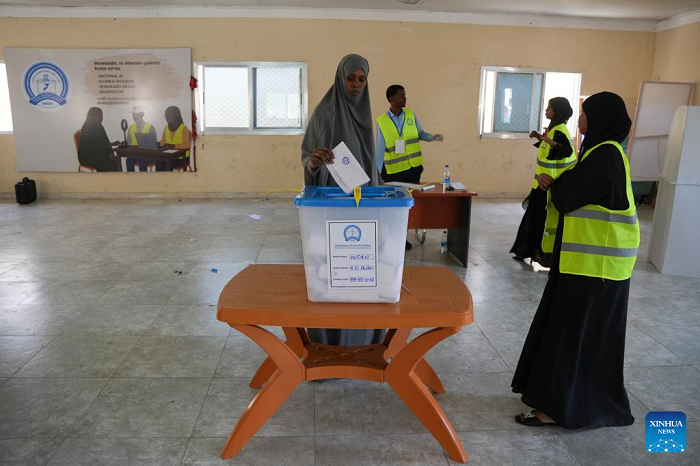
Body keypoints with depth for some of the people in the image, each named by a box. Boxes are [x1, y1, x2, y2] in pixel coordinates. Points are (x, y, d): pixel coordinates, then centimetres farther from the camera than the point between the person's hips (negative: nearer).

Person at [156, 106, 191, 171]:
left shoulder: (184, 128, -9)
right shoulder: (166, 128, 11)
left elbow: (186, 145, -18)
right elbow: (163, 142, 13)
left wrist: (173, 146, -30)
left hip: (181, 157, -5)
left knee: (166, 165, -28)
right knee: (159, 162, -24)